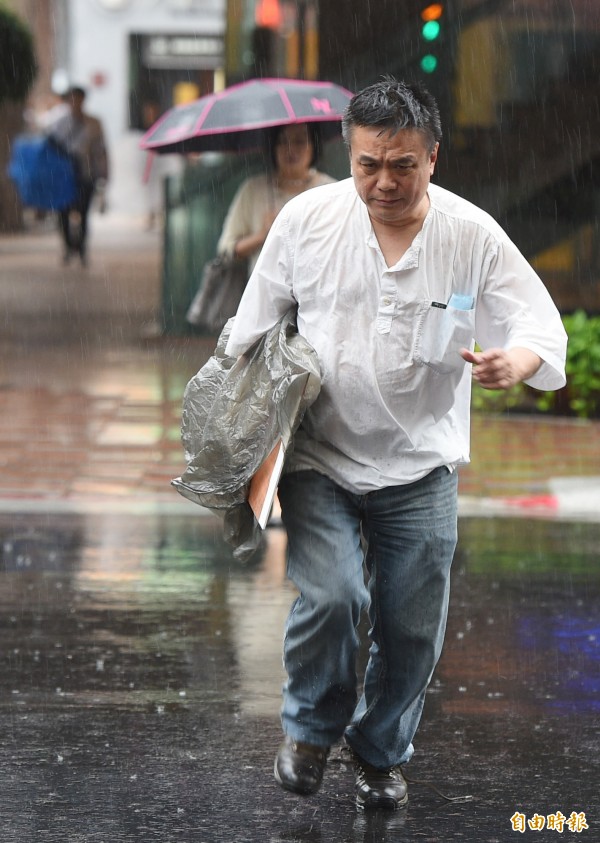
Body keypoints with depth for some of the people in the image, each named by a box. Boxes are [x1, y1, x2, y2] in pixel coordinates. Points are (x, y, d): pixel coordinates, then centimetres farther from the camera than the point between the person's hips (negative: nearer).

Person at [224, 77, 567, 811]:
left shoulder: (473, 236, -9)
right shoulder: (307, 218, -6)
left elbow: (542, 325, -6)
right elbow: (256, 327, 7)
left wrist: (515, 360, -31)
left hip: (419, 469, 1)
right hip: (320, 456, -1)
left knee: (411, 627, 6)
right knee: (331, 593, -19)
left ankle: (381, 751, 35)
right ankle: (310, 728, 11)